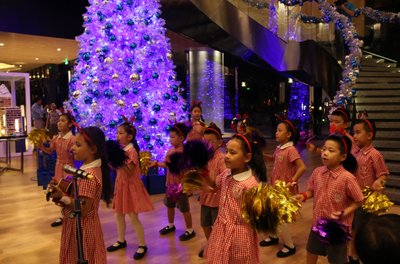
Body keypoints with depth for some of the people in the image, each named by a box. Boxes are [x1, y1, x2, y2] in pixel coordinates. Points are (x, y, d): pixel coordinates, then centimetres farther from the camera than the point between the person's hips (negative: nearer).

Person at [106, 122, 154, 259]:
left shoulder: (131, 151, -20)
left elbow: (129, 173, -25)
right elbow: (118, 168, 9)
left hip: (130, 186, -9)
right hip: (120, 184, 9)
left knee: (133, 217, -2)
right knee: (119, 214, 17)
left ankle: (142, 245, 11)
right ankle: (121, 241, 34)